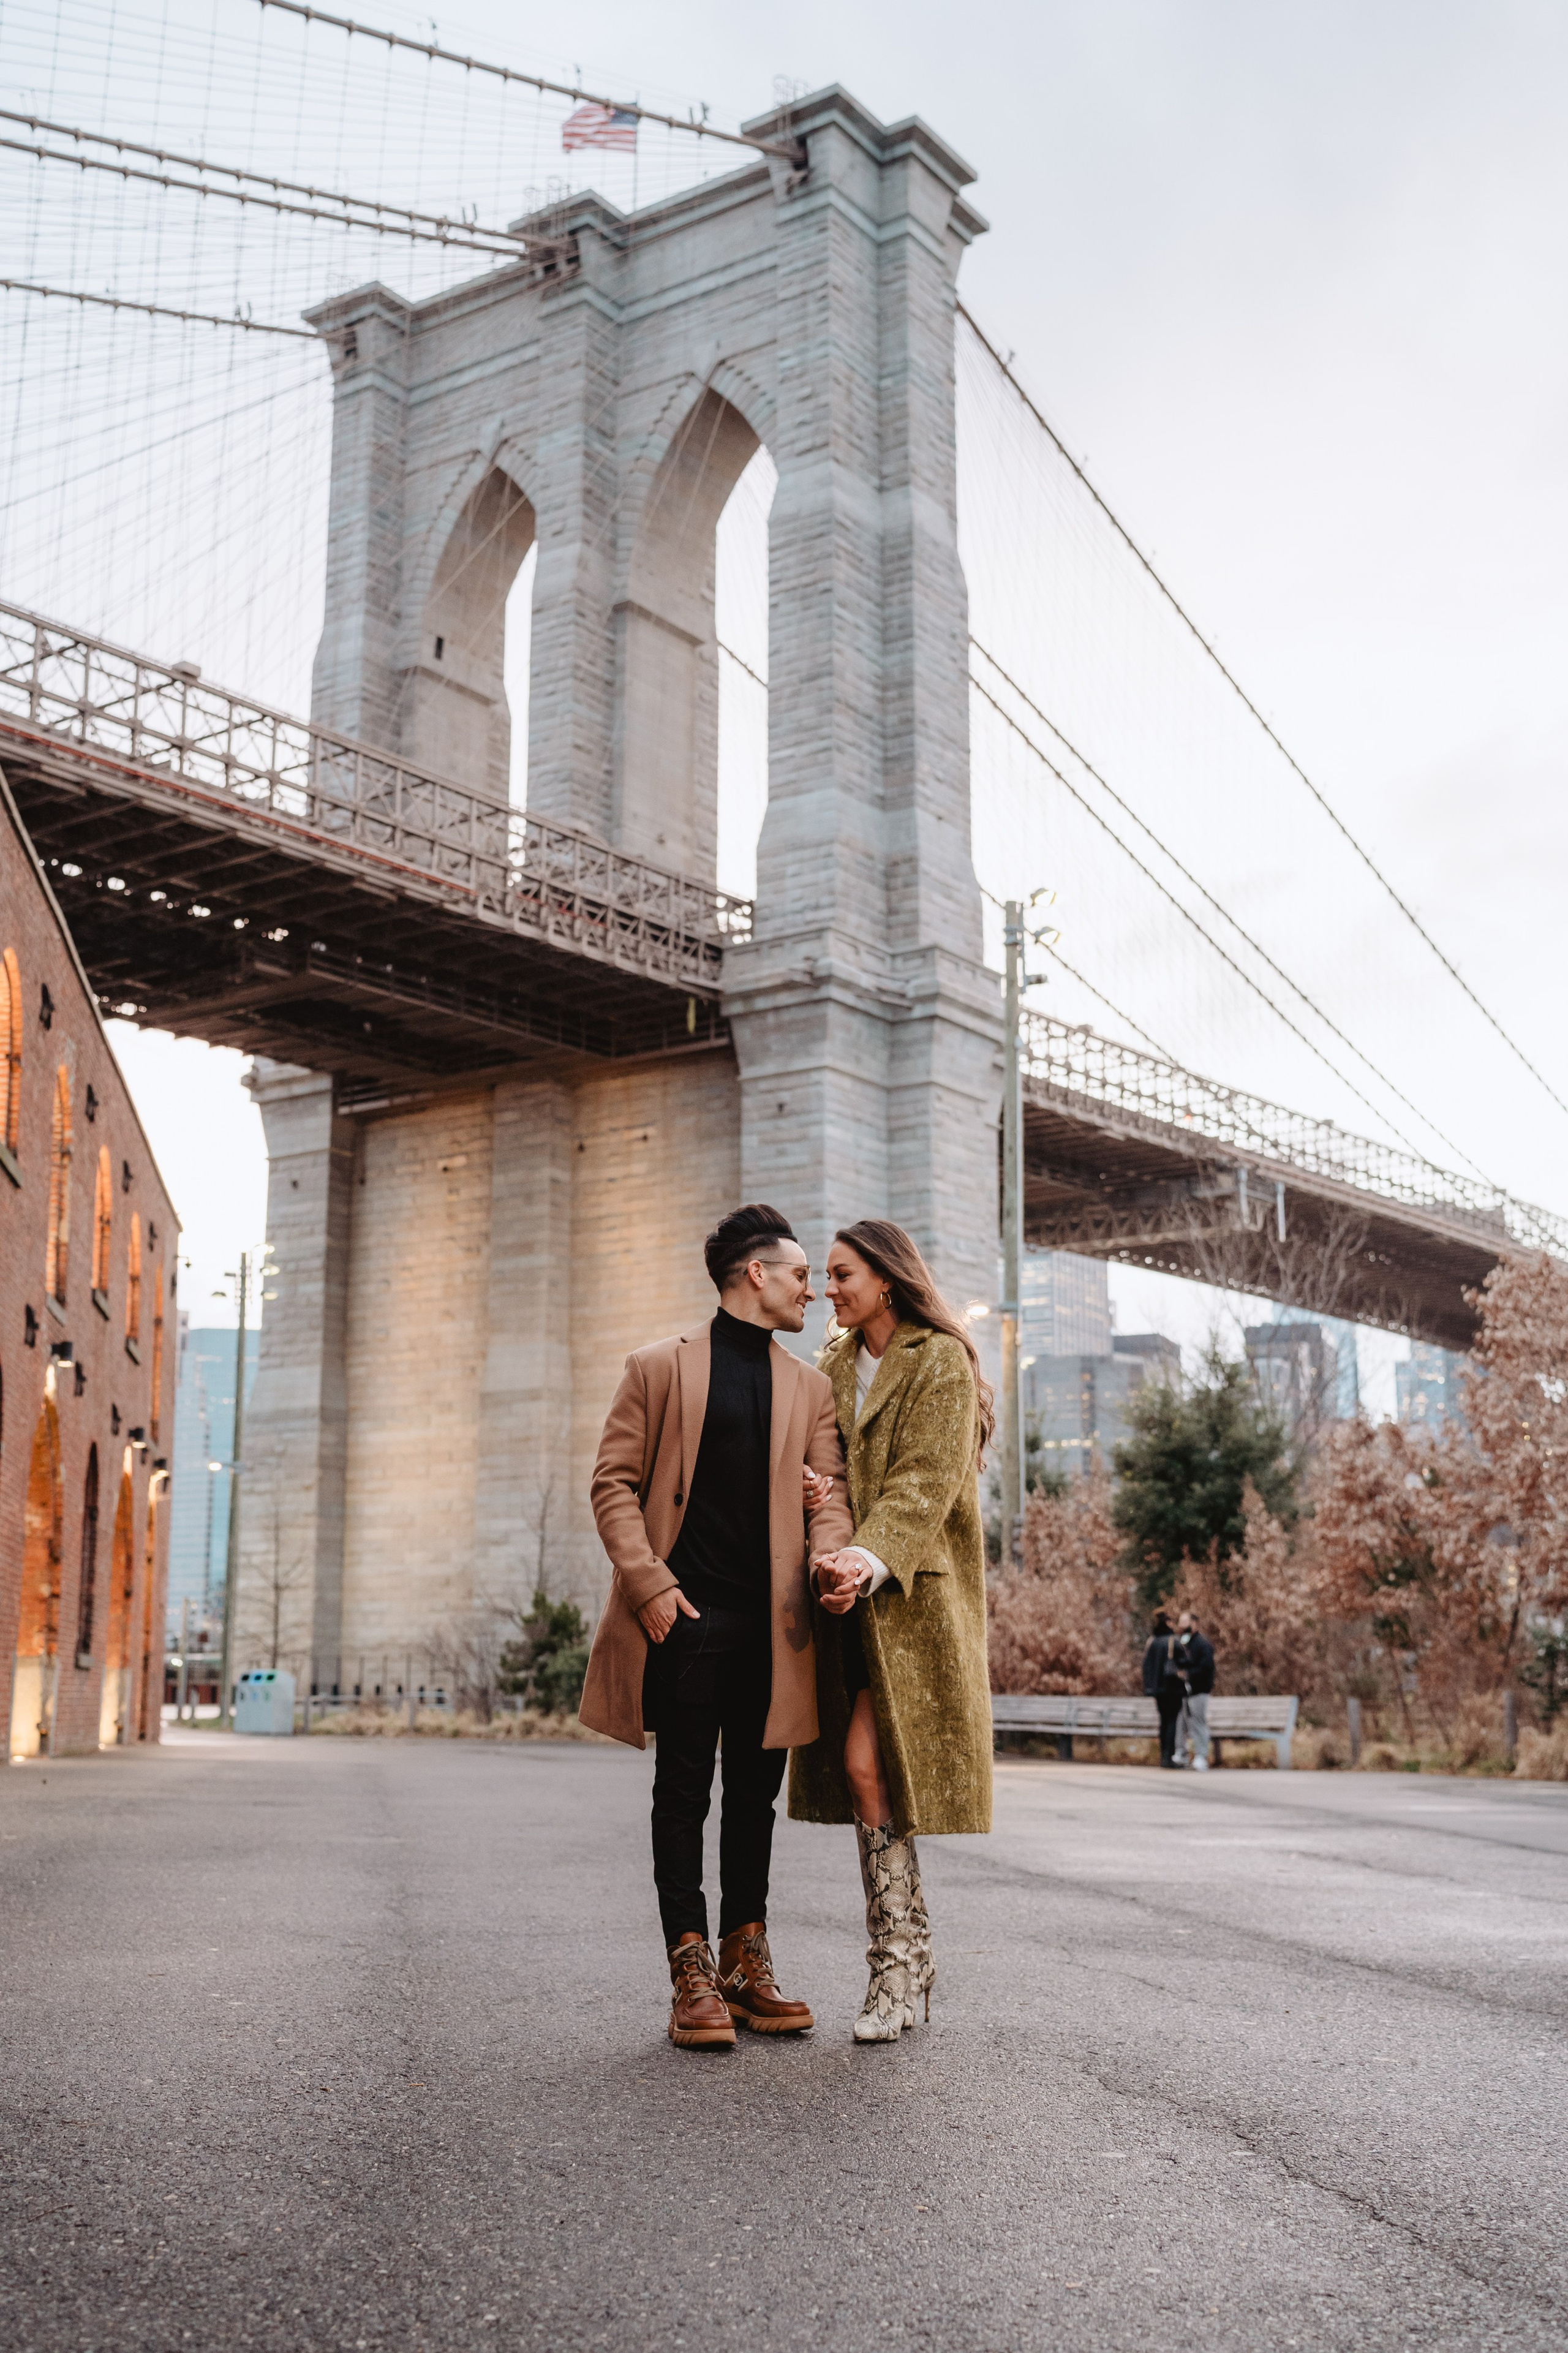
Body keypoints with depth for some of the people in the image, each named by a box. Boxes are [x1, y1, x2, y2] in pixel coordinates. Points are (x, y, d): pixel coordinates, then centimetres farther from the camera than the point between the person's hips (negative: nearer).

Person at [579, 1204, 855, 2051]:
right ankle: (692, 1975, 4)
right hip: (685, 1615, -4)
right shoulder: (658, 1367, 4)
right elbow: (614, 1481, 1)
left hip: (772, 1621, 4)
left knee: (756, 1792, 10)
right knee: (684, 1792, -1)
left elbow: (828, 1489, 8)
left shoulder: (809, 1386, 16)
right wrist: (649, 1584, -11)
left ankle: (745, 1963, 19)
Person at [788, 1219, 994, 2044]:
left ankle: (898, 1963, -2)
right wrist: (827, 1553, -11)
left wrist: (871, 1560, -28)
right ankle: (907, 1960, 11)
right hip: (849, 1596, 6)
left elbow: (925, 1483, -15)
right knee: (864, 1768, 2)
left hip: (913, 1593, -6)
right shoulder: (834, 1366, 17)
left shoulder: (942, 1363, -4)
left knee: (867, 1762, -12)